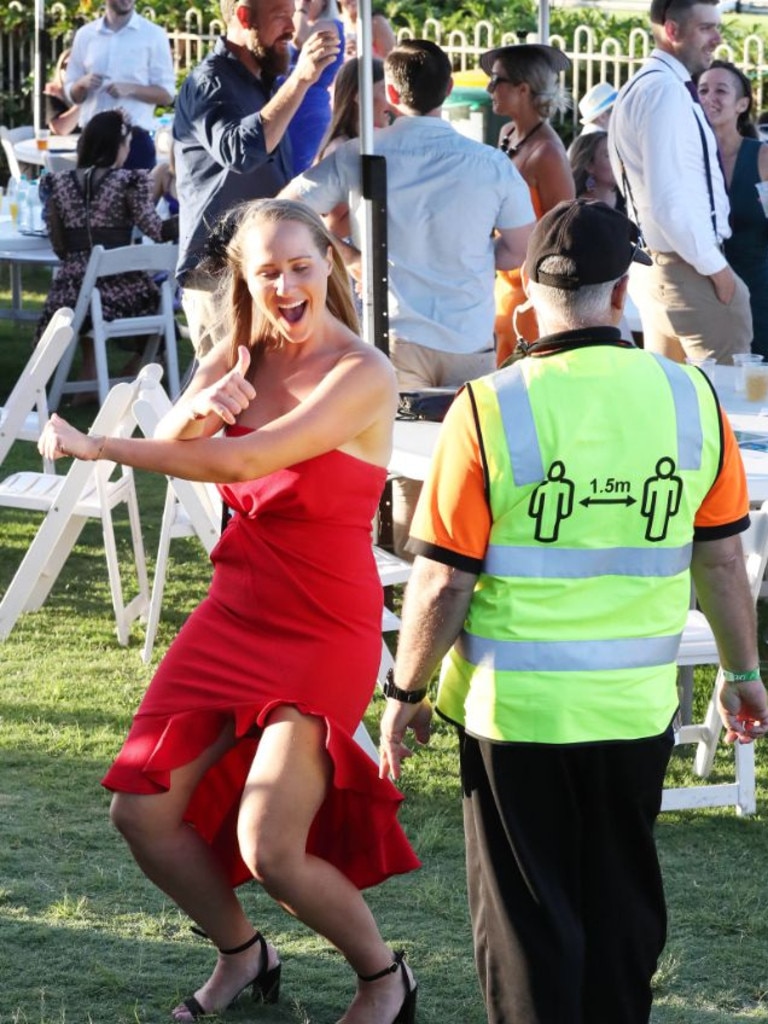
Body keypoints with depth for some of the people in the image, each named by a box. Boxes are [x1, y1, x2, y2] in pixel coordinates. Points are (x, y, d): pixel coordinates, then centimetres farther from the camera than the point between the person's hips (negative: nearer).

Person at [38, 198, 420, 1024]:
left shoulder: (363, 374, -18)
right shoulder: (239, 356, 3)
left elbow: (244, 462, -26)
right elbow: (169, 452, -9)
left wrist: (101, 448, -20)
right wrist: (195, 414, -32)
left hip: (324, 629, -7)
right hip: (236, 612, 7)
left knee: (269, 849, -13)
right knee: (141, 811, 5)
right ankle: (241, 957, 30)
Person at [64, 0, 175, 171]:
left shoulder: (154, 35, 2)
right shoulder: (85, 35, 10)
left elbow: (167, 94, -1)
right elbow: (72, 94, 13)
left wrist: (131, 89, -17)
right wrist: (82, 84, -10)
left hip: (135, 140, -3)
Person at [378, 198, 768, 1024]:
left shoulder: (490, 410, -14)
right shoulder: (689, 398, -5)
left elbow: (443, 584, -11)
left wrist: (406, 692, 2)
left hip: (515, 709, -3)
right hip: (636, 707, 3)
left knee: (526, 916, 9)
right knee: (622, 903, 20)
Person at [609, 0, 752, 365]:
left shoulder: (642, 87, 14)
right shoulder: (666, 90, -18)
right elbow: (668, 200, -25)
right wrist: (715, 266, -17)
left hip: (655, 266, 10)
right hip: (687, 268, -10)